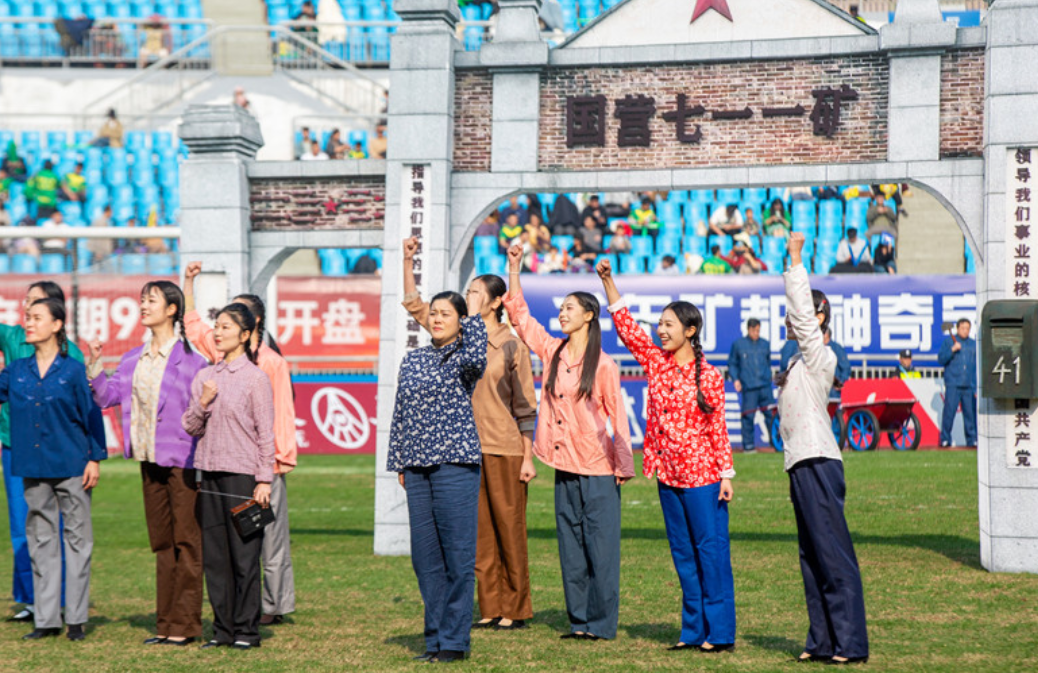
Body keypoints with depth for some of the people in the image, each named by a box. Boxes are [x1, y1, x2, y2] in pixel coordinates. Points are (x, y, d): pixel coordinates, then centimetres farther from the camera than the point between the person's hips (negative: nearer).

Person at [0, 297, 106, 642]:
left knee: (77, 538, 1)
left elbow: (91, 415, -1)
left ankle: (76, 619, 7)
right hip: (33, 467, 4)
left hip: (71, 466, -4)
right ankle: (46, 619, 13)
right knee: (41, 541, 7)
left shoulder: (73, 370, -2)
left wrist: (95, 458, -4)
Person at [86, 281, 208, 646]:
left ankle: (185, 625, 2)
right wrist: (95, 366, 1)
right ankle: (166, 625, 18)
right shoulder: (134, 359, 13)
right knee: (162, 541, 12)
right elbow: (107, 396, 14)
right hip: (149, 459, 7)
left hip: (182, 460, -7)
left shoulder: (190, 359, -8)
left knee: (186, 541, -3)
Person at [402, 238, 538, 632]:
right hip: (468, 446, 5)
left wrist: (528, 457, -6)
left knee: (509, 527, 1)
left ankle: (516, 610, 9)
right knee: (479, 530, 7)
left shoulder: (512, 346, -4)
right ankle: (490, 609, 14)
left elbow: (525, 406, -3)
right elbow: (415, 306, 13)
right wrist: (408, 261, 3)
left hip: (504, 447, -5)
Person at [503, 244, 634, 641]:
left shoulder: (603, 365, -6)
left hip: (597, 470, -6)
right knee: (570, 547, 9)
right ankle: (579, 620, 16)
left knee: (600, 546, -2)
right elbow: (519, 314, 14)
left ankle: (601, 623, 2)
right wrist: (514, 269, 8)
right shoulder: (552, 352, 8)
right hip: (564, 467, 6)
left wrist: (624, 465, -5)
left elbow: (617, 415, -4)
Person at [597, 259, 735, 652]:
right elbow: (626, 327, 4)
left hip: (702, 475, -5)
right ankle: (694, 630, 16)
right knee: (683, 552, 10)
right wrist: (608, 282, -3)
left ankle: (720, 632, 0)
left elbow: (718, 429, -4)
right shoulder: (656, 363, 7)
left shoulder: (708, 376, -5)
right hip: (668, 475, 5)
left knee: (711, 549, -3)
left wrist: (726, 475, -8)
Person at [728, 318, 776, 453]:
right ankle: (748, 445, 5)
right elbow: (732, 364, 10)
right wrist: (735, 379, -2)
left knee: (771, 413, -2)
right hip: (748, 386, -3)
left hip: (765, 386, 3)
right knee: (748, 416, -3)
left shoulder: (765, 344, 14)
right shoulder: (738, 344, 5)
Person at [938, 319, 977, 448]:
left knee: (970, 412, 0)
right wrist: (952, 350, -14)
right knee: (949, 411, -8)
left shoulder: (973, 344, 16)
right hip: (953, 385, -3)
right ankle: (945, 439, -1)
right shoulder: (948, 341, 7)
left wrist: (977, 388, 11)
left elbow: (977, 367, 17)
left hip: (969, 386, 3)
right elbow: (941, 359, -1)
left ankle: (972, 439, 7)